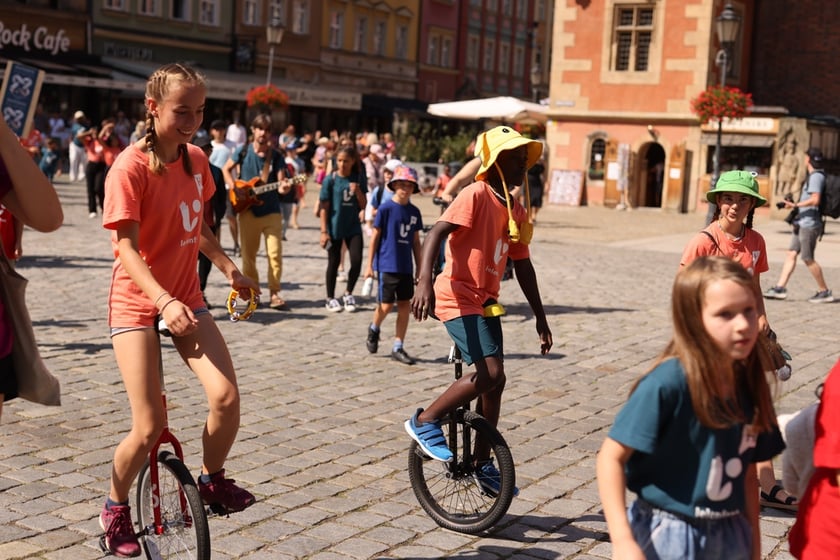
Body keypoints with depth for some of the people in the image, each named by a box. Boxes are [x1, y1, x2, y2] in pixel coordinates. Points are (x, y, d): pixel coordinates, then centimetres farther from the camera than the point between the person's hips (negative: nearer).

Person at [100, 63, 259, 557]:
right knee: (150, 427, -9)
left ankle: (212, 480, 16)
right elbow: (127, 248, -22)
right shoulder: (130, 167, -16)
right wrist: (164, 301, -35)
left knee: (227, 397, -13)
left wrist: (230, 269, 9)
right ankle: (116, 509, 19)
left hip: (186, 299, 5)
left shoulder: (196, 159, 3)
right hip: (137, 302, -5)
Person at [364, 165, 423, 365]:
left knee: (405, 306, 3)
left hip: (406, 267, 5)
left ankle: (398, 347, 12)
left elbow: (416, 241, 13)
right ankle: (374, 329, 30)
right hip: (387, 265, -4)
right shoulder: (385, 209, -6)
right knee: (386, 305, -2)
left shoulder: (414, 212, 7)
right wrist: (369, 265, -5)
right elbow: (375, 237, -4)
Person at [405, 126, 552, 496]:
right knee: (490, 374, -19)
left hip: (486, 302, 9)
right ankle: (424, 422, -1)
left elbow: (522, 265, 16)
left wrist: (540, 319, 16)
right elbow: (436, 232, -26)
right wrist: (424, 280, -41)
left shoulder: (516, 211, 10)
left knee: (494, 381, 11)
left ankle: (483, 464, 25)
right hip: (459, 298, -8)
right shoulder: (477, 195, -14)